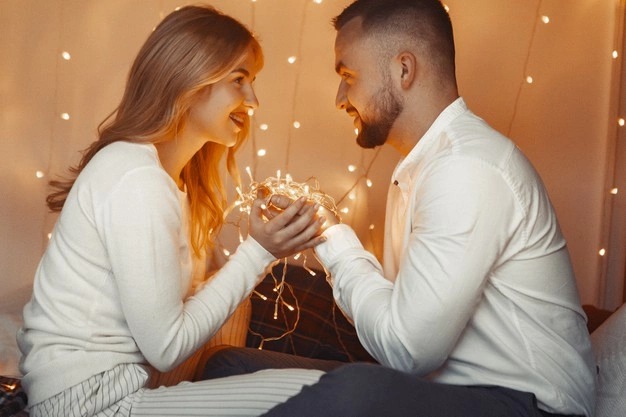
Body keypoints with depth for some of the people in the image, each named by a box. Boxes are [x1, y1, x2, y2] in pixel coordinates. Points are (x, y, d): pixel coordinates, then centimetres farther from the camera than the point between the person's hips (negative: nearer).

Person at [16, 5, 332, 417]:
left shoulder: (164, 170, 10)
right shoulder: (138, 180, -20)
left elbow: (169, 306, 3)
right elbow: (167, 346, -17)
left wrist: (267, 249, 0)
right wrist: (258, 253, -15)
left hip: (108, 381, 10)